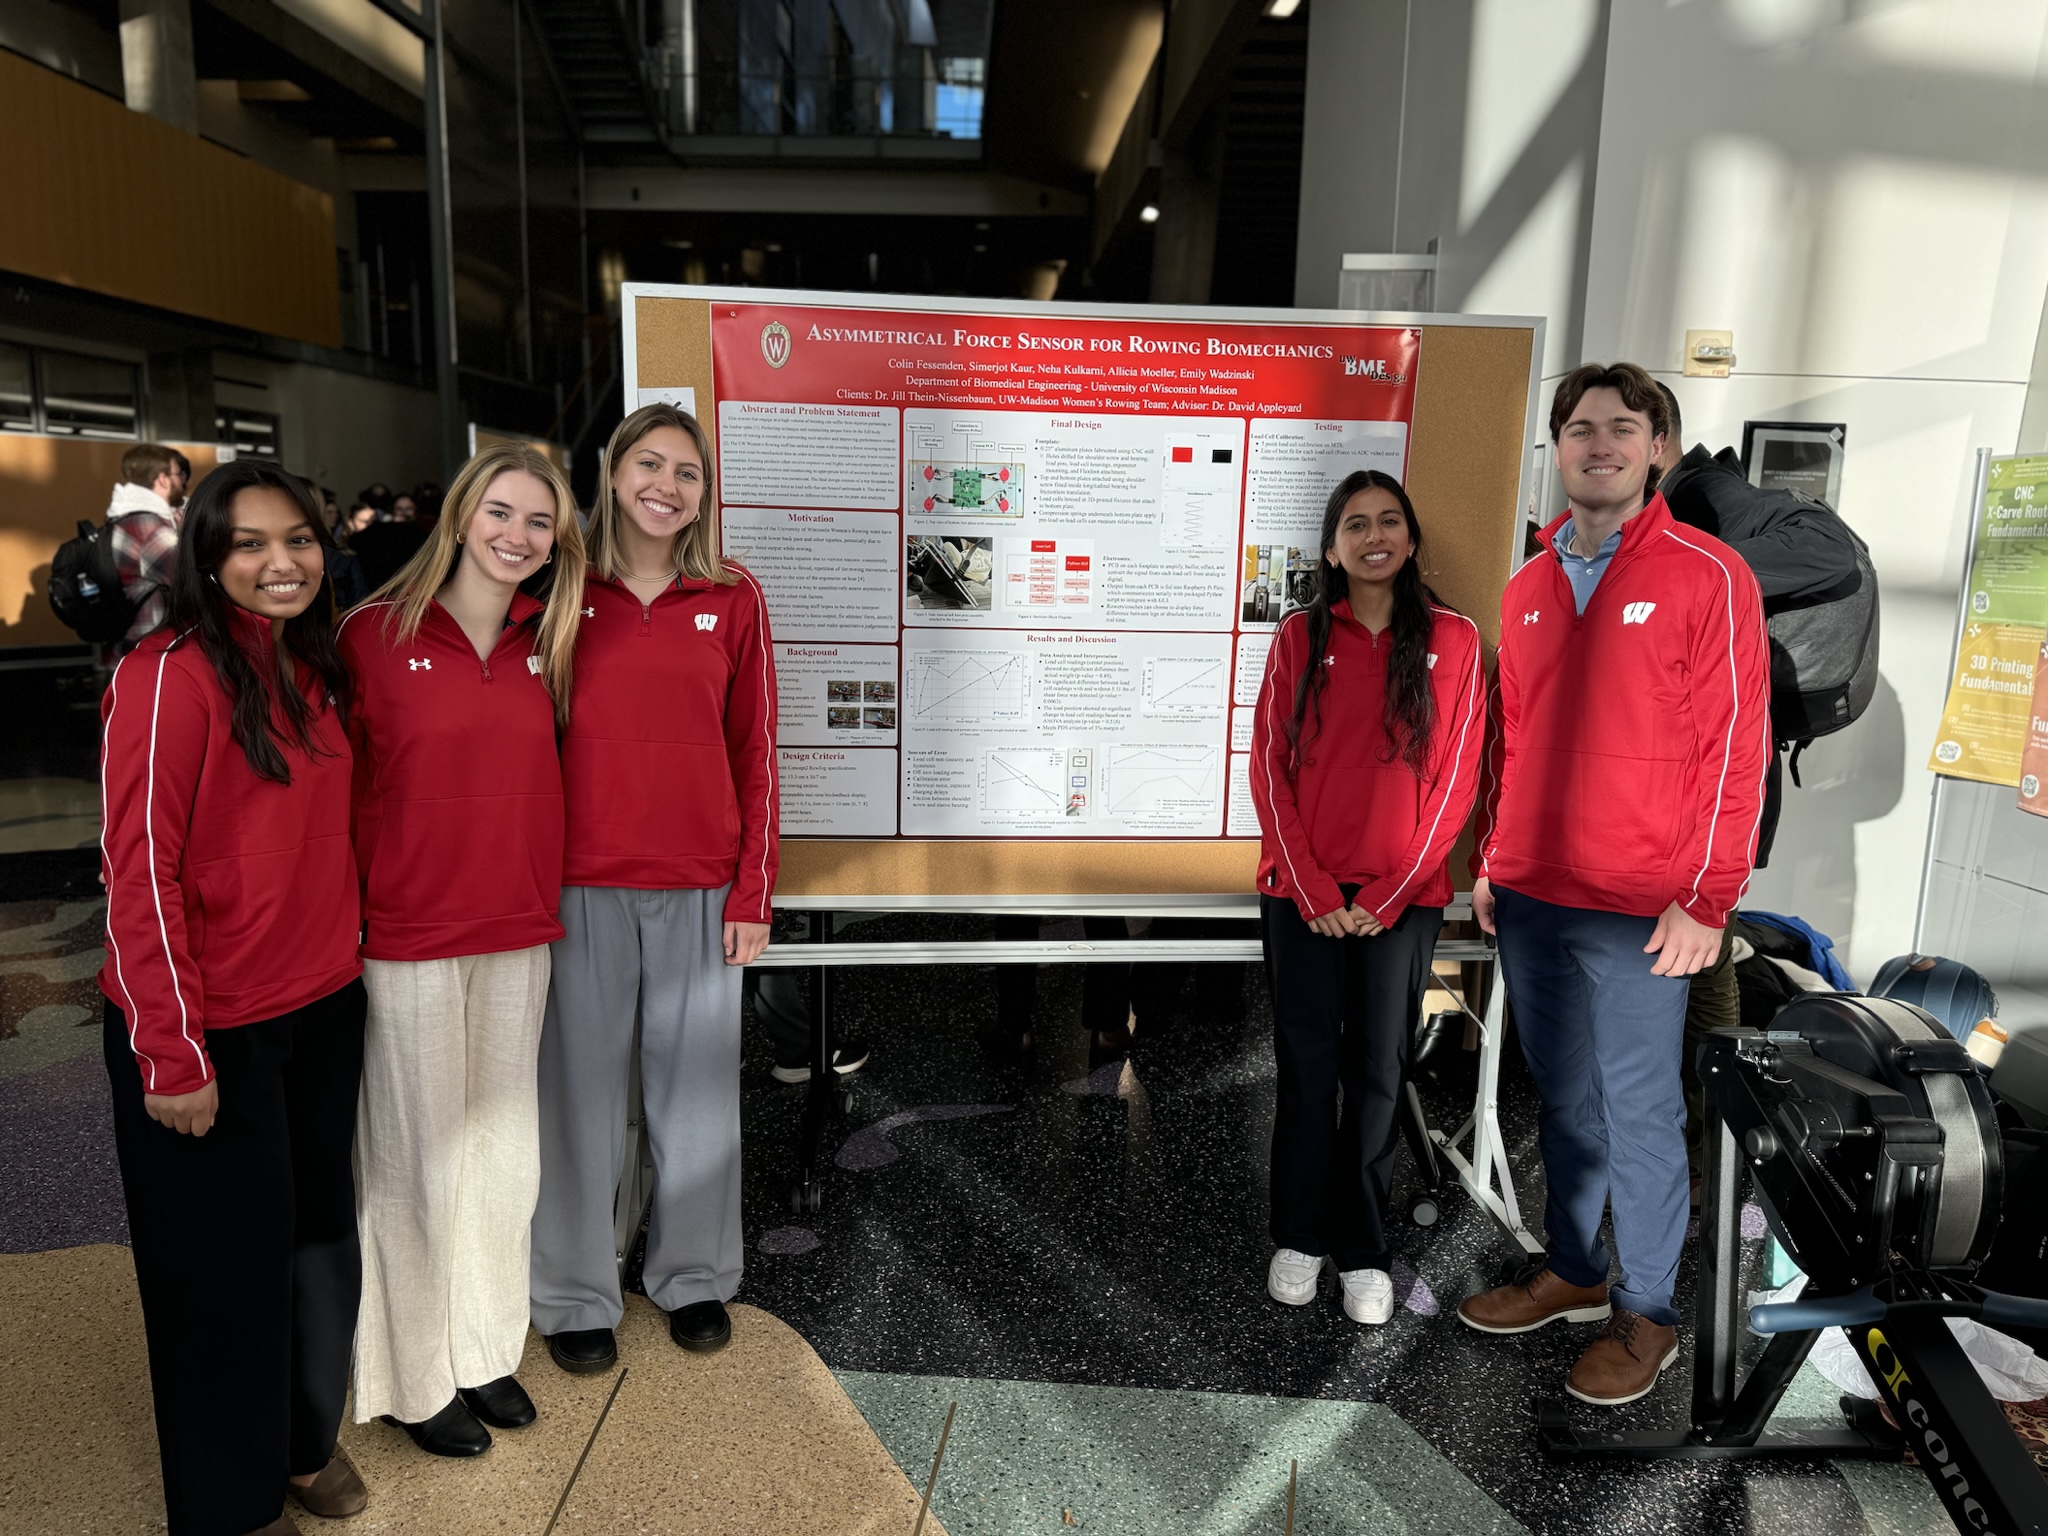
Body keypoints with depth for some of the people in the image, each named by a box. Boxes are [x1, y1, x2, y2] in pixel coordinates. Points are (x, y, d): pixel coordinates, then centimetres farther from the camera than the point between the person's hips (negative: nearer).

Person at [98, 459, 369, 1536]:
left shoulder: (316, 670, 6)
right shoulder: (169, 676, -16)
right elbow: (140, 875, -17)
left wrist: (345, 959, 9)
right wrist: (173, 1057, -16)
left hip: (324, 1010, 7)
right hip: (213, 1032, -6)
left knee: (320, 1234, 19)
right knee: (226, 1262, 10)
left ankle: (307, 1440, 42)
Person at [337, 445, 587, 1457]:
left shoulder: (545, 643, 5)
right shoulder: (376, 634, -9)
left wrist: (544, 904, 6)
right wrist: (346, 920, -8)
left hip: (518, 935, 5)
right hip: (407, 938, -4)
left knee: (502, 1145, 15)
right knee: (417, 1158, 8)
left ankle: (484, 1349, 35)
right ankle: (415, 1381, 28)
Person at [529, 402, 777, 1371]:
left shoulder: (732, 600, 2)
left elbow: (755, 754, 3)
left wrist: (752, 895, 0)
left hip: (700, 890, 1)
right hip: (580, 886, -1)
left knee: (698, 1085, 13)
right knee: (581, 1092, 10)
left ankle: (694, 1277, 34)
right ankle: (576, 1297, 30)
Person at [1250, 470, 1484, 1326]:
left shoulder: (1452, 640, 1)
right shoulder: (1299, 638, 3)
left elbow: (1456, 778, -2)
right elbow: (1268, 767, 0)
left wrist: (1385, 898, -7)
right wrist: (1311, 891, -7)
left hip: (1401, 898, 0)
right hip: (1303, 894, 1)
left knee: (1377, 1074, 6)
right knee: (1305, 1067, 6)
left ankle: (1363, 1251, 20)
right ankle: (1298, 1236, 23)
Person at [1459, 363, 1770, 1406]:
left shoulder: (1707, 576, -6)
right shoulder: (1527, 589, 11)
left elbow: (1735, 746, -9)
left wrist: (1707, 900, -12)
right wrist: (1491, 861, 13)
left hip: (1639, 910, -5)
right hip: (1530, 895, 6)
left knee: (1638, 1112, 5)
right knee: (1562, 1099, 17)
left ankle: (1647, 1315, 22)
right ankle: (1573, 1271, 33)